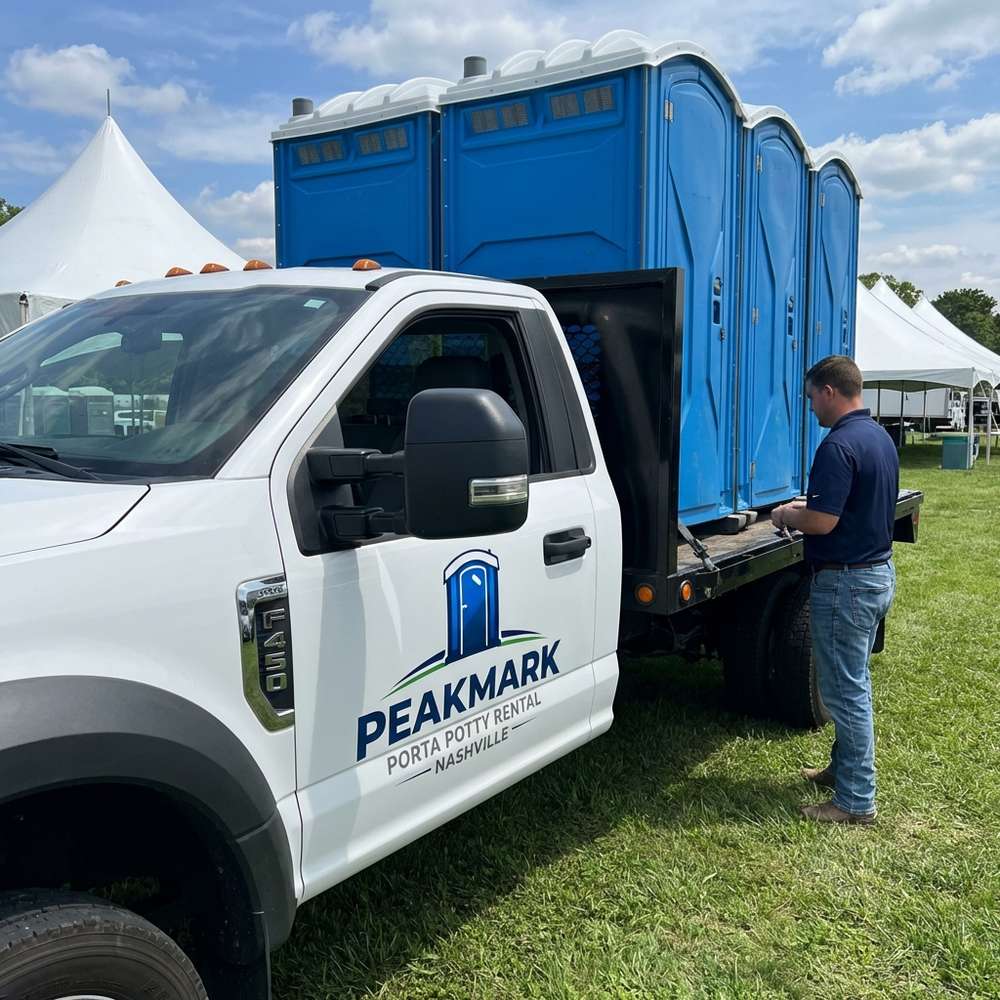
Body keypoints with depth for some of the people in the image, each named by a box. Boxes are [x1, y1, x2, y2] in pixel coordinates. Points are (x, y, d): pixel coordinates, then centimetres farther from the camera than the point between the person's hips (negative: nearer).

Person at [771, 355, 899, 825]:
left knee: (845, 689, -1)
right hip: (879, 571, 10)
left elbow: (822, 522, -25)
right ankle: (844, 767, 35)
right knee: (851, 682, 21)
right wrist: (810, 505, 16)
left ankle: (856, 801, 8)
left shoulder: (839, 445, -22)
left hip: (846, 582, -10)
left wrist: (787, 517, -6)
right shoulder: (880, 437, 9)